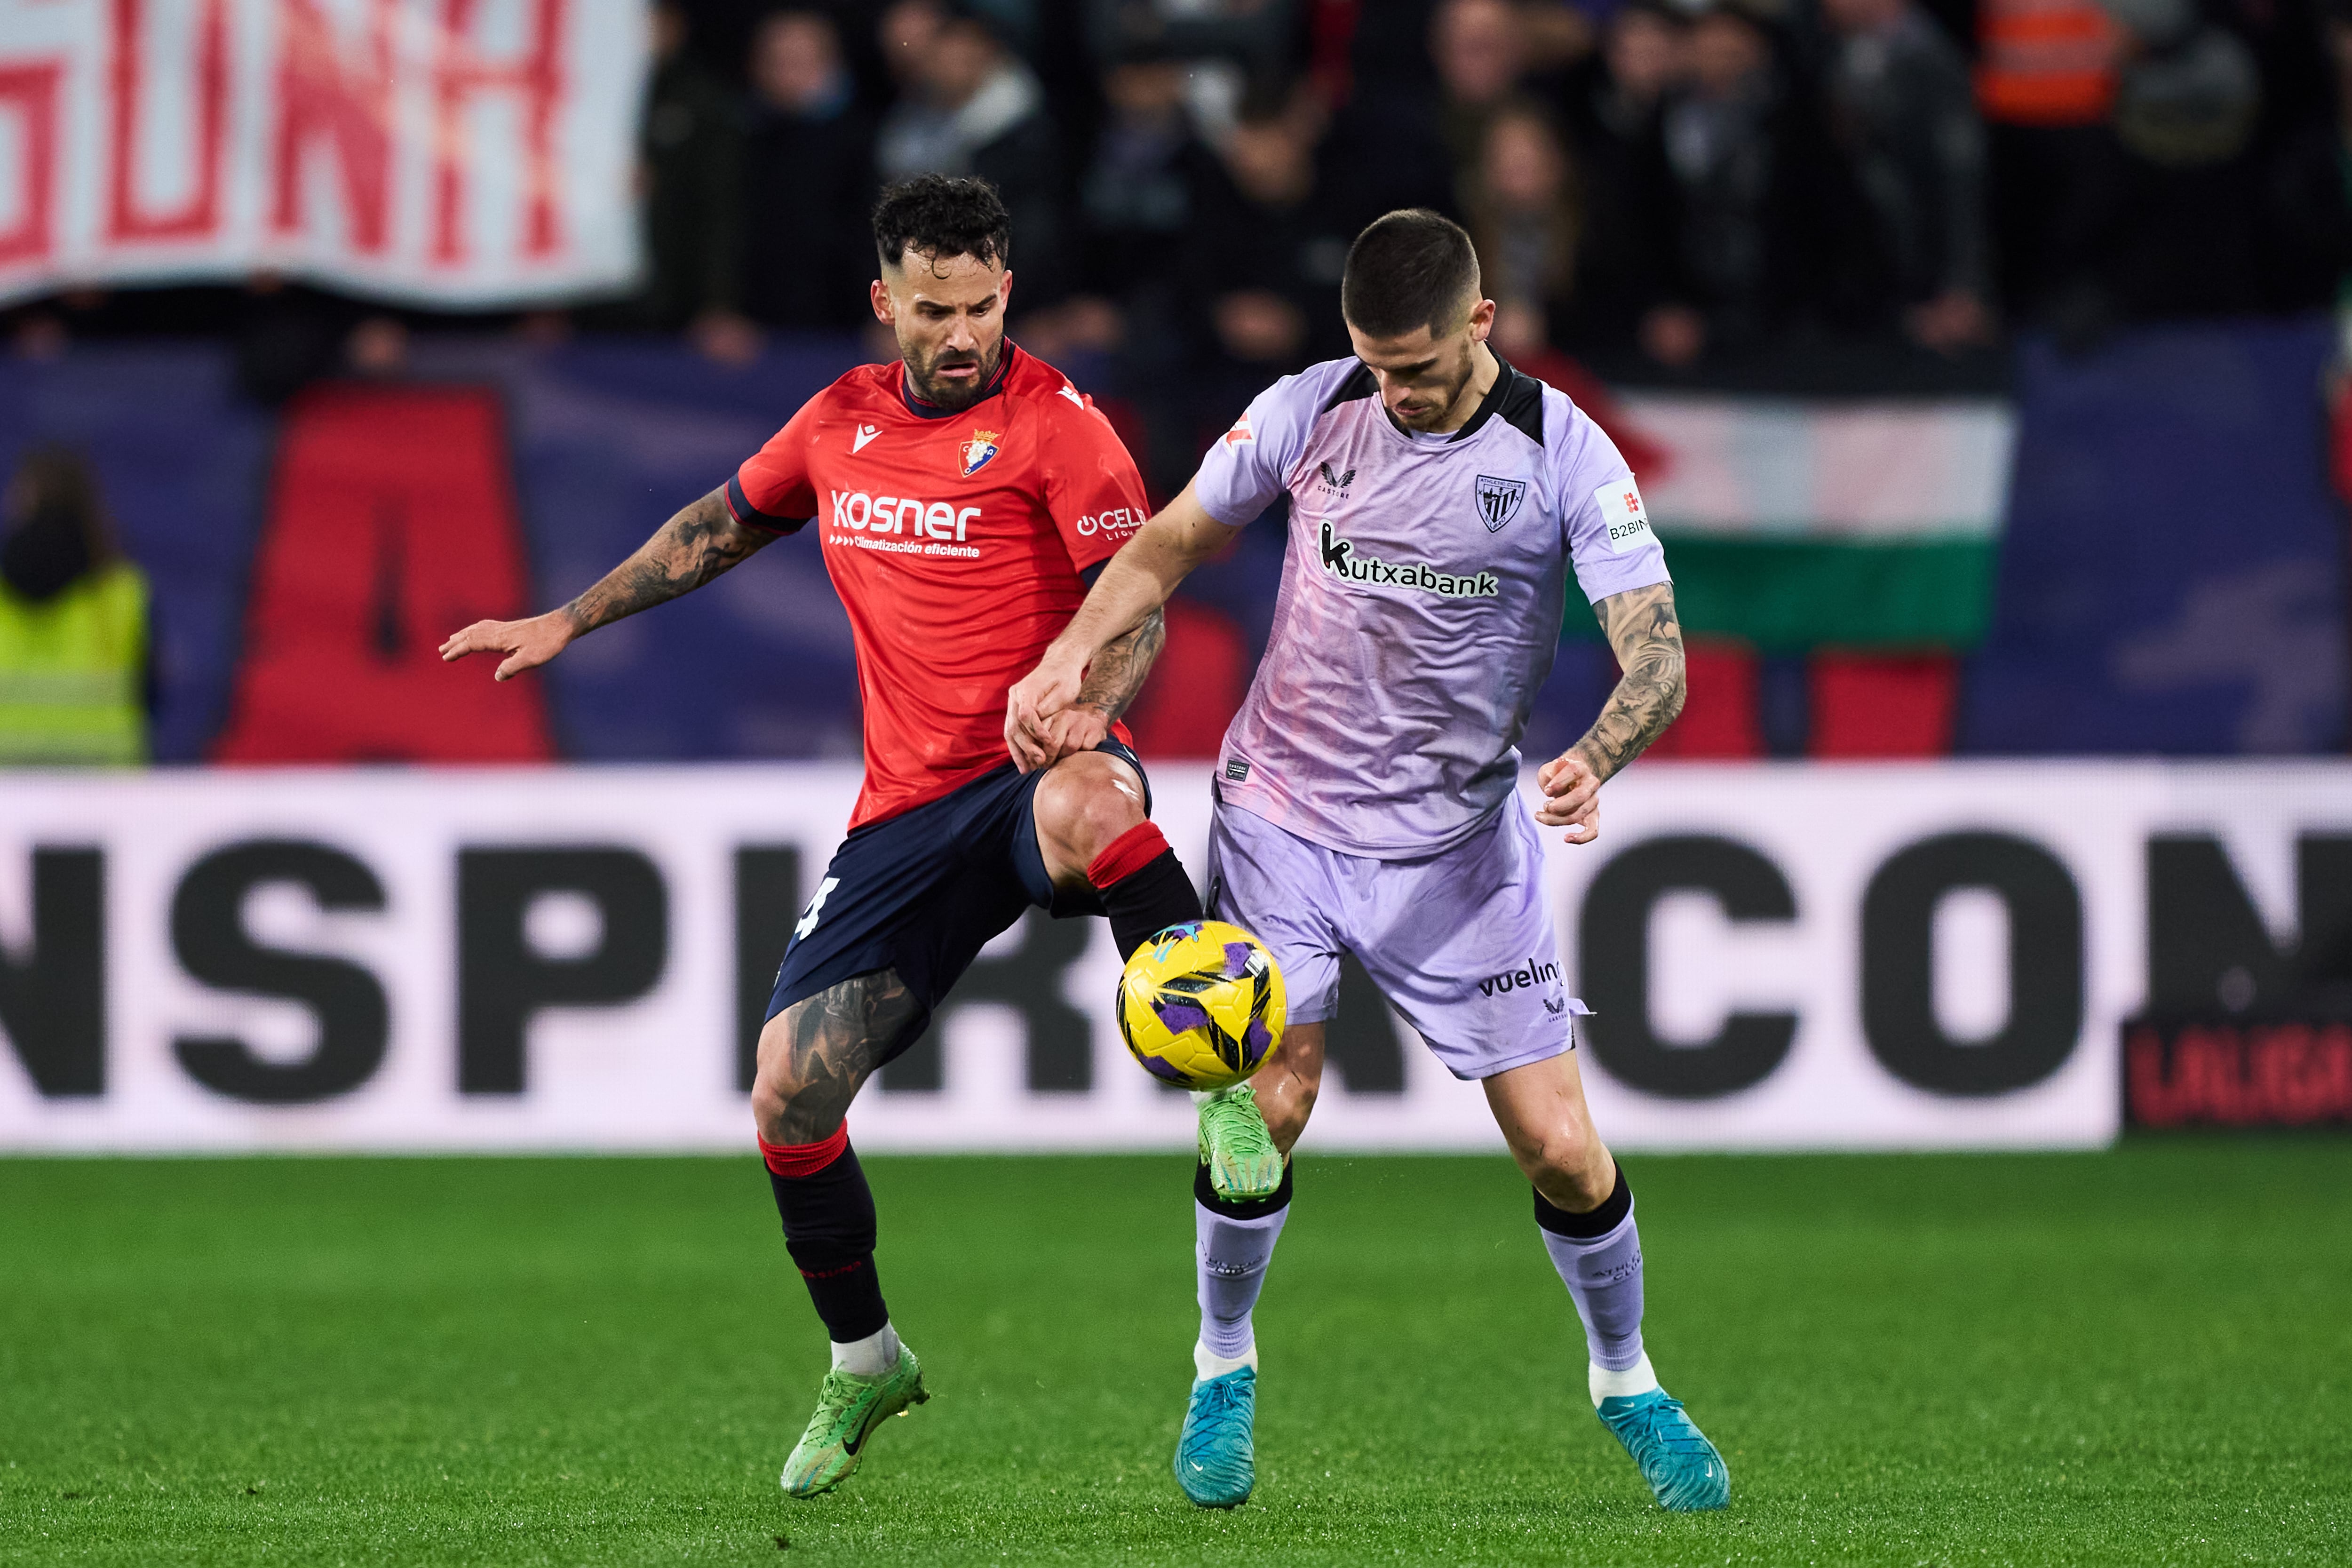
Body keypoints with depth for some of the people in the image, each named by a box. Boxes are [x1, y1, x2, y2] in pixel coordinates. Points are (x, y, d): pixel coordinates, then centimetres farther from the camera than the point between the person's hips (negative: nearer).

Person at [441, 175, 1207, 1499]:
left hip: (1038, 775, -5)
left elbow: (1139, 611, -12)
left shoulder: (1055, 423, -6)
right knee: (790, 1090, -3)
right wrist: (567, 622, 29)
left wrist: (1081, 705, -32)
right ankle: (864, 1363, 20)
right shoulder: (842, 423, 12)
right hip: (908, 809, 5)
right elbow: (725, 525, 30)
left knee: (1091, 808, -45)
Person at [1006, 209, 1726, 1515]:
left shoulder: (1564, 455, -12)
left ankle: (1626, 1383, 20)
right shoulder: (1309, 411, -5)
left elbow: (1657, 661, -18)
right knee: (1263, 1108, -11)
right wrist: (1068, 660, -7)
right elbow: (1170, 543, 8)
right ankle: (1223, 1368, 15)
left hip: (1460, 843, -1)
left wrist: (1592, 758, -38)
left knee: (1559, 1147, -5)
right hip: (1284, 817, 1)